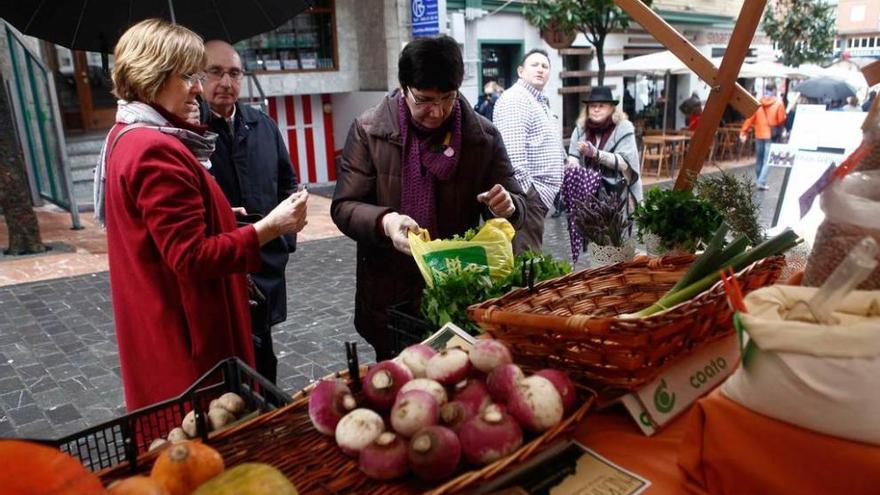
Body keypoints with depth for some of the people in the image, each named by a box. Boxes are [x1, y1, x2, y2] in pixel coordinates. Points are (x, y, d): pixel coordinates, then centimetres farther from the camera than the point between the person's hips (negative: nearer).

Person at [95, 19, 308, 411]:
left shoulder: (130, 138, 10)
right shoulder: (156, 150, -23)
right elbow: (192, 258, -25)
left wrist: (219, 219, 10)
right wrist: (269, 227, -24)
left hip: (162, 323, 11)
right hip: (183, 330, -10)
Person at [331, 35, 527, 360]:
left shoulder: (483, 135, -3)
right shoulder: (369, 130, -7)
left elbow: (515, 202, 4)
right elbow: (343, 207, -7)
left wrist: (506, 207, -21)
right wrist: (383, 221, -28)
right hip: (389, 295, 0)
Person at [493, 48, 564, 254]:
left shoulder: (540, 102, 22)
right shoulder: (515, 100, -12)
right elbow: (512, 153, -22)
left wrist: (565, 159, 21)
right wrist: (527, 191, -23)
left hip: (539, 193, 11)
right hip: (525, 193, -11)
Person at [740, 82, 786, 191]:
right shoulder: (779, 104, -6)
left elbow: (750, 118, -5)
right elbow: (781, 121, -8)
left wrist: (743, 132, -5)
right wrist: (780, 132, 9)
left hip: (759, 135, 3)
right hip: (771, 136, -3)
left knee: (759, 159, 14)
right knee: (768, 160, -2)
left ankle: (760, 181, 23)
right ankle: (761, 182, -12)